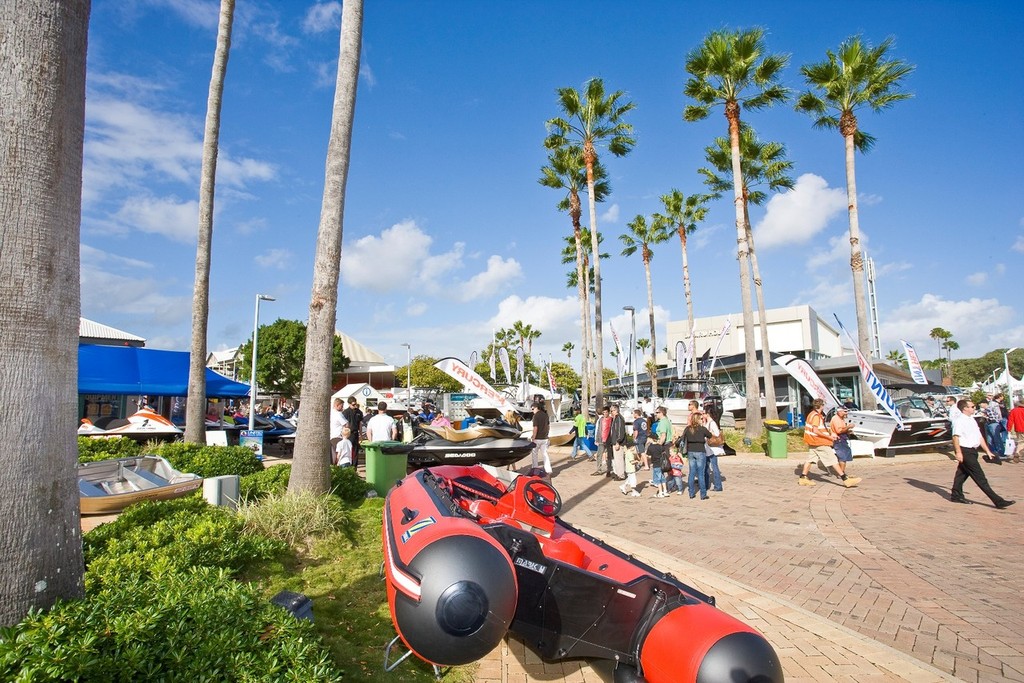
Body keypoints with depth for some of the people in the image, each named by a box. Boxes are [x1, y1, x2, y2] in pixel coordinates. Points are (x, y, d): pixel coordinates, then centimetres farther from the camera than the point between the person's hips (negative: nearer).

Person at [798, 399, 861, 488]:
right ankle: (845, 479, -5)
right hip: (820, 443, -10)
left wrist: (829, 434, 16)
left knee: (810, 459, 10)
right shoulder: (816, 416, -17)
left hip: (813, 442, 10)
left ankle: (803, 478, 10)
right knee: (833, 460, -6)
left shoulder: (811, 414, 13)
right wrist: (829, 437, -17)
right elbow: (815, 431, -23)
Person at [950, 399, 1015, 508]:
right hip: (965, 451, -10)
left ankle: (956, 495, 25)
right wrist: (958, 452, -27)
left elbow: (979, 437, 21)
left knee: (963, 472, 16)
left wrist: (987, 451, 19)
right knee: (979, 476, -6)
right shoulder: (959, 420, -16)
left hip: (972, 451, 10)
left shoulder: (972, 419, 16)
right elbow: (955, 437, -22)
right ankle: (998, 501, -5)